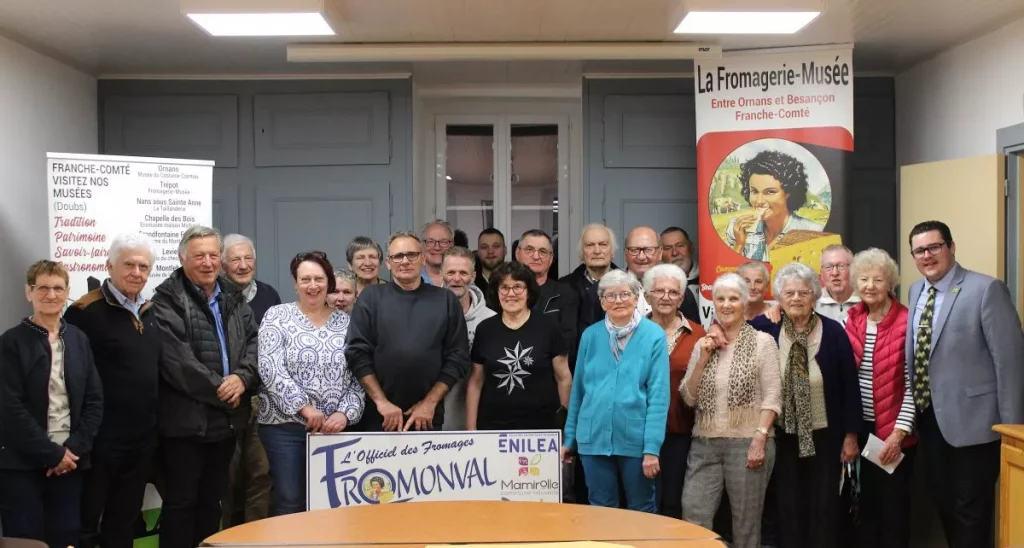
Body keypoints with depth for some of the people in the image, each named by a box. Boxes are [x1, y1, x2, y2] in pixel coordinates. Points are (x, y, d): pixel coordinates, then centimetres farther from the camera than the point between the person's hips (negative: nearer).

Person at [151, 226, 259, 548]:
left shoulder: (234, 297, 11)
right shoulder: (167, 299, -9)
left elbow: (254, 342, 5)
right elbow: (176, 359, -18)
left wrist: (241, 378, -13)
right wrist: (218, 388, -14)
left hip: (226, 418, 6)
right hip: (185, 418, -6)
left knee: (212, 500, 16)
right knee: (180, 502, 2)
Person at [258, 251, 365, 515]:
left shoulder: (346, 322, 7)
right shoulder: (277, 316, 0)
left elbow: (359, 376, 4)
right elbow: (270, 369, -11)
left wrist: (345, 413, -11)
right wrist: (305, 407, -17)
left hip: (336, 426, 3)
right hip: (285, 425, -3)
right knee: (289, 501, -2)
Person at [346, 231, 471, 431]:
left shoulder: (446, 300, 5)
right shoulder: (371, 298, 3)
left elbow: (458, 357, 2)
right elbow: (357, 353, -2)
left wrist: (430, 402, -5)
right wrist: (381, 401, -9)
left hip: (427, 417, 1)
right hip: (379, 416, 0)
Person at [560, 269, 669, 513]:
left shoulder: (654, 336, -5)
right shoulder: (590, 336, 5)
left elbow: (658, 396, -9)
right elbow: (578, 390, 10)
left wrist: (652, 447, -13)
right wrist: (569, 437, 9)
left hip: (636, 440, -3)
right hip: (594, 439, 3)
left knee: (642, 511, 11)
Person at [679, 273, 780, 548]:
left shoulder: (763, 341, -1)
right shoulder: (704, 344, 11)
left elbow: (772, 396, -6)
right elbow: (689, 398, 8)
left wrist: (760, 438, -16)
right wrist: (703, 359, -3)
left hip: (747, 442, -3)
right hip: (705, 443, 4)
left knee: (746, 522, 5)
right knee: (693, 517, -1)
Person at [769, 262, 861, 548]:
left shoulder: (833, 331, -7)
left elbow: (849, 385, -5)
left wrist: (851, 435, -4)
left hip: (825, 435, -1)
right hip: (783, 436, 2)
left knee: (824, 505, 6)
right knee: (787, 507, 9)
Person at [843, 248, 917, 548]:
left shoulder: (906, 322, -11)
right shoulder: (851, 321, 4)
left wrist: (898, 433, -15)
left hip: (895, 433, -4)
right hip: (860, 429, 4)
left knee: (893, 505, 5)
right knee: (864, 502, 13)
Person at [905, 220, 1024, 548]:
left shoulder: (986, 289, -14)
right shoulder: (916, 291, 9)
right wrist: (913, 411, 14)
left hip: (971, 419, -7)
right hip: (929, 417, 7)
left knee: (971, 512, 1)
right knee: (943, 504, 18)